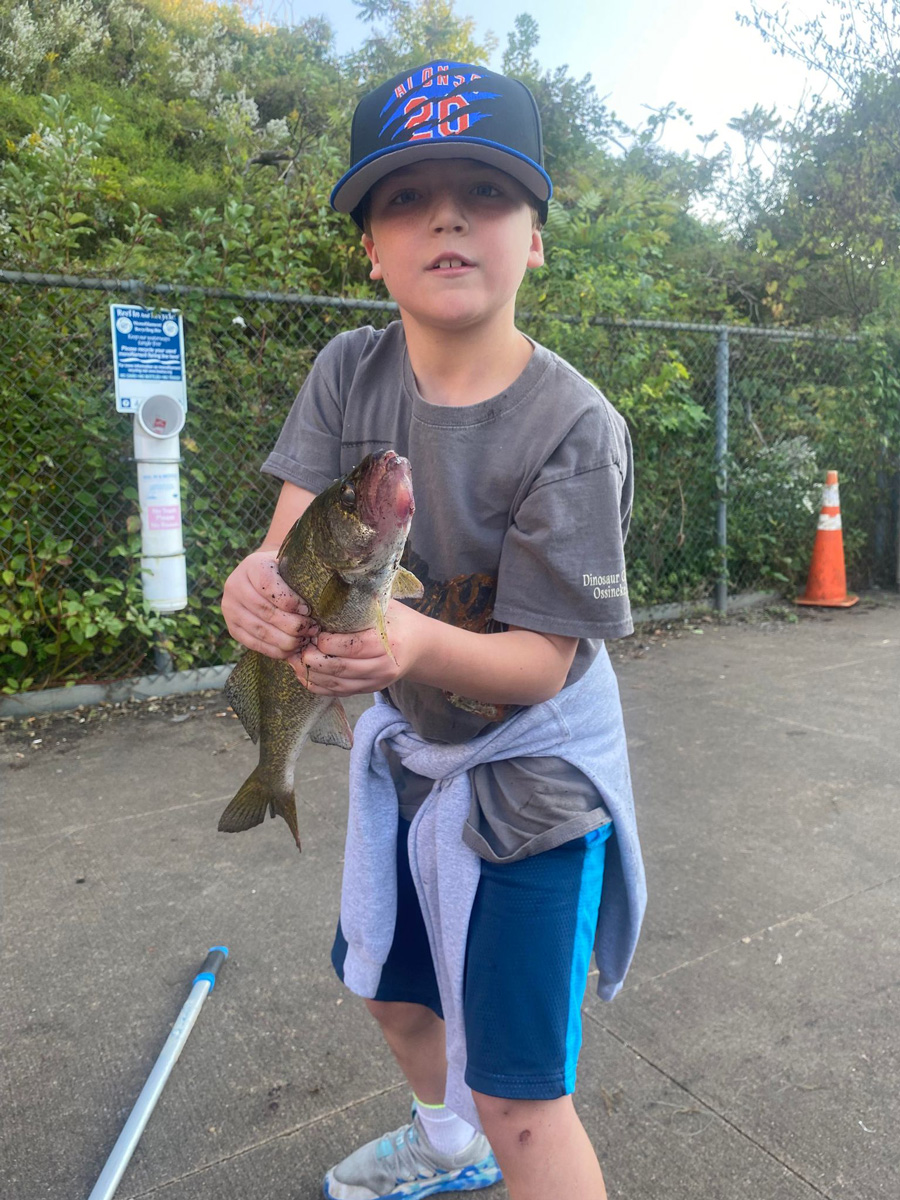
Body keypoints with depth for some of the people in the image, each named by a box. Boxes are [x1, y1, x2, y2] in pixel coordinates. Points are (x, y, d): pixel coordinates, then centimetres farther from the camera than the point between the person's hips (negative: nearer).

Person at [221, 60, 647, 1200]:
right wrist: (265, 585, -40)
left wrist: (418, 642, -45)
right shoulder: (349, 372, -8)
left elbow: (541, 662, -25)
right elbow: (294, 535, -16)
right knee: (393, 989, 28)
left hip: (529, 766, -6)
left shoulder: (573, 427, -25)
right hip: (403, 736, 6)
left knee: (517, 1098, 0)